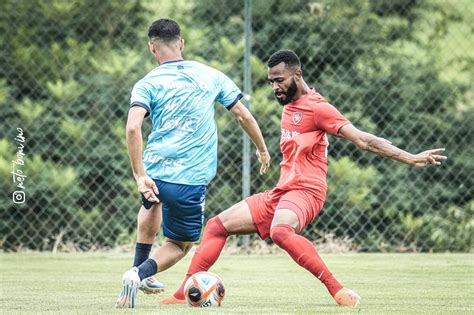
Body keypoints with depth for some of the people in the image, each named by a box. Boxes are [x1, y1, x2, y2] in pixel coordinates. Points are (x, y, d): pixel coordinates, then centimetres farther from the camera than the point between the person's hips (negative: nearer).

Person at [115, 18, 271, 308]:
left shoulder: (148, 84, 1)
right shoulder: (210, 75, 7)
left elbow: (133, 128, -15)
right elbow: (244, 115, 11)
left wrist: (140, 176, -14)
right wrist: (262, 149, 26)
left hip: (155, 171, 1)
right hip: (192, 181, -1)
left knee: (152, 203, 38)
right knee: (180, 245, 16)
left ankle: (140, 270, 36)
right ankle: (141, 273, -13)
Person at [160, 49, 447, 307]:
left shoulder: (316, 107, -10)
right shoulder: (289, 106, 17)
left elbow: (363, 140, -16)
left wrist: (411, 159, -23)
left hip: (305, 191, -9)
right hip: (280, 191, 9)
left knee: (280, 231, -40)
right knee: (217, 226, 5)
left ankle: (338, 290, -41)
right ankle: (184, 294, 3)